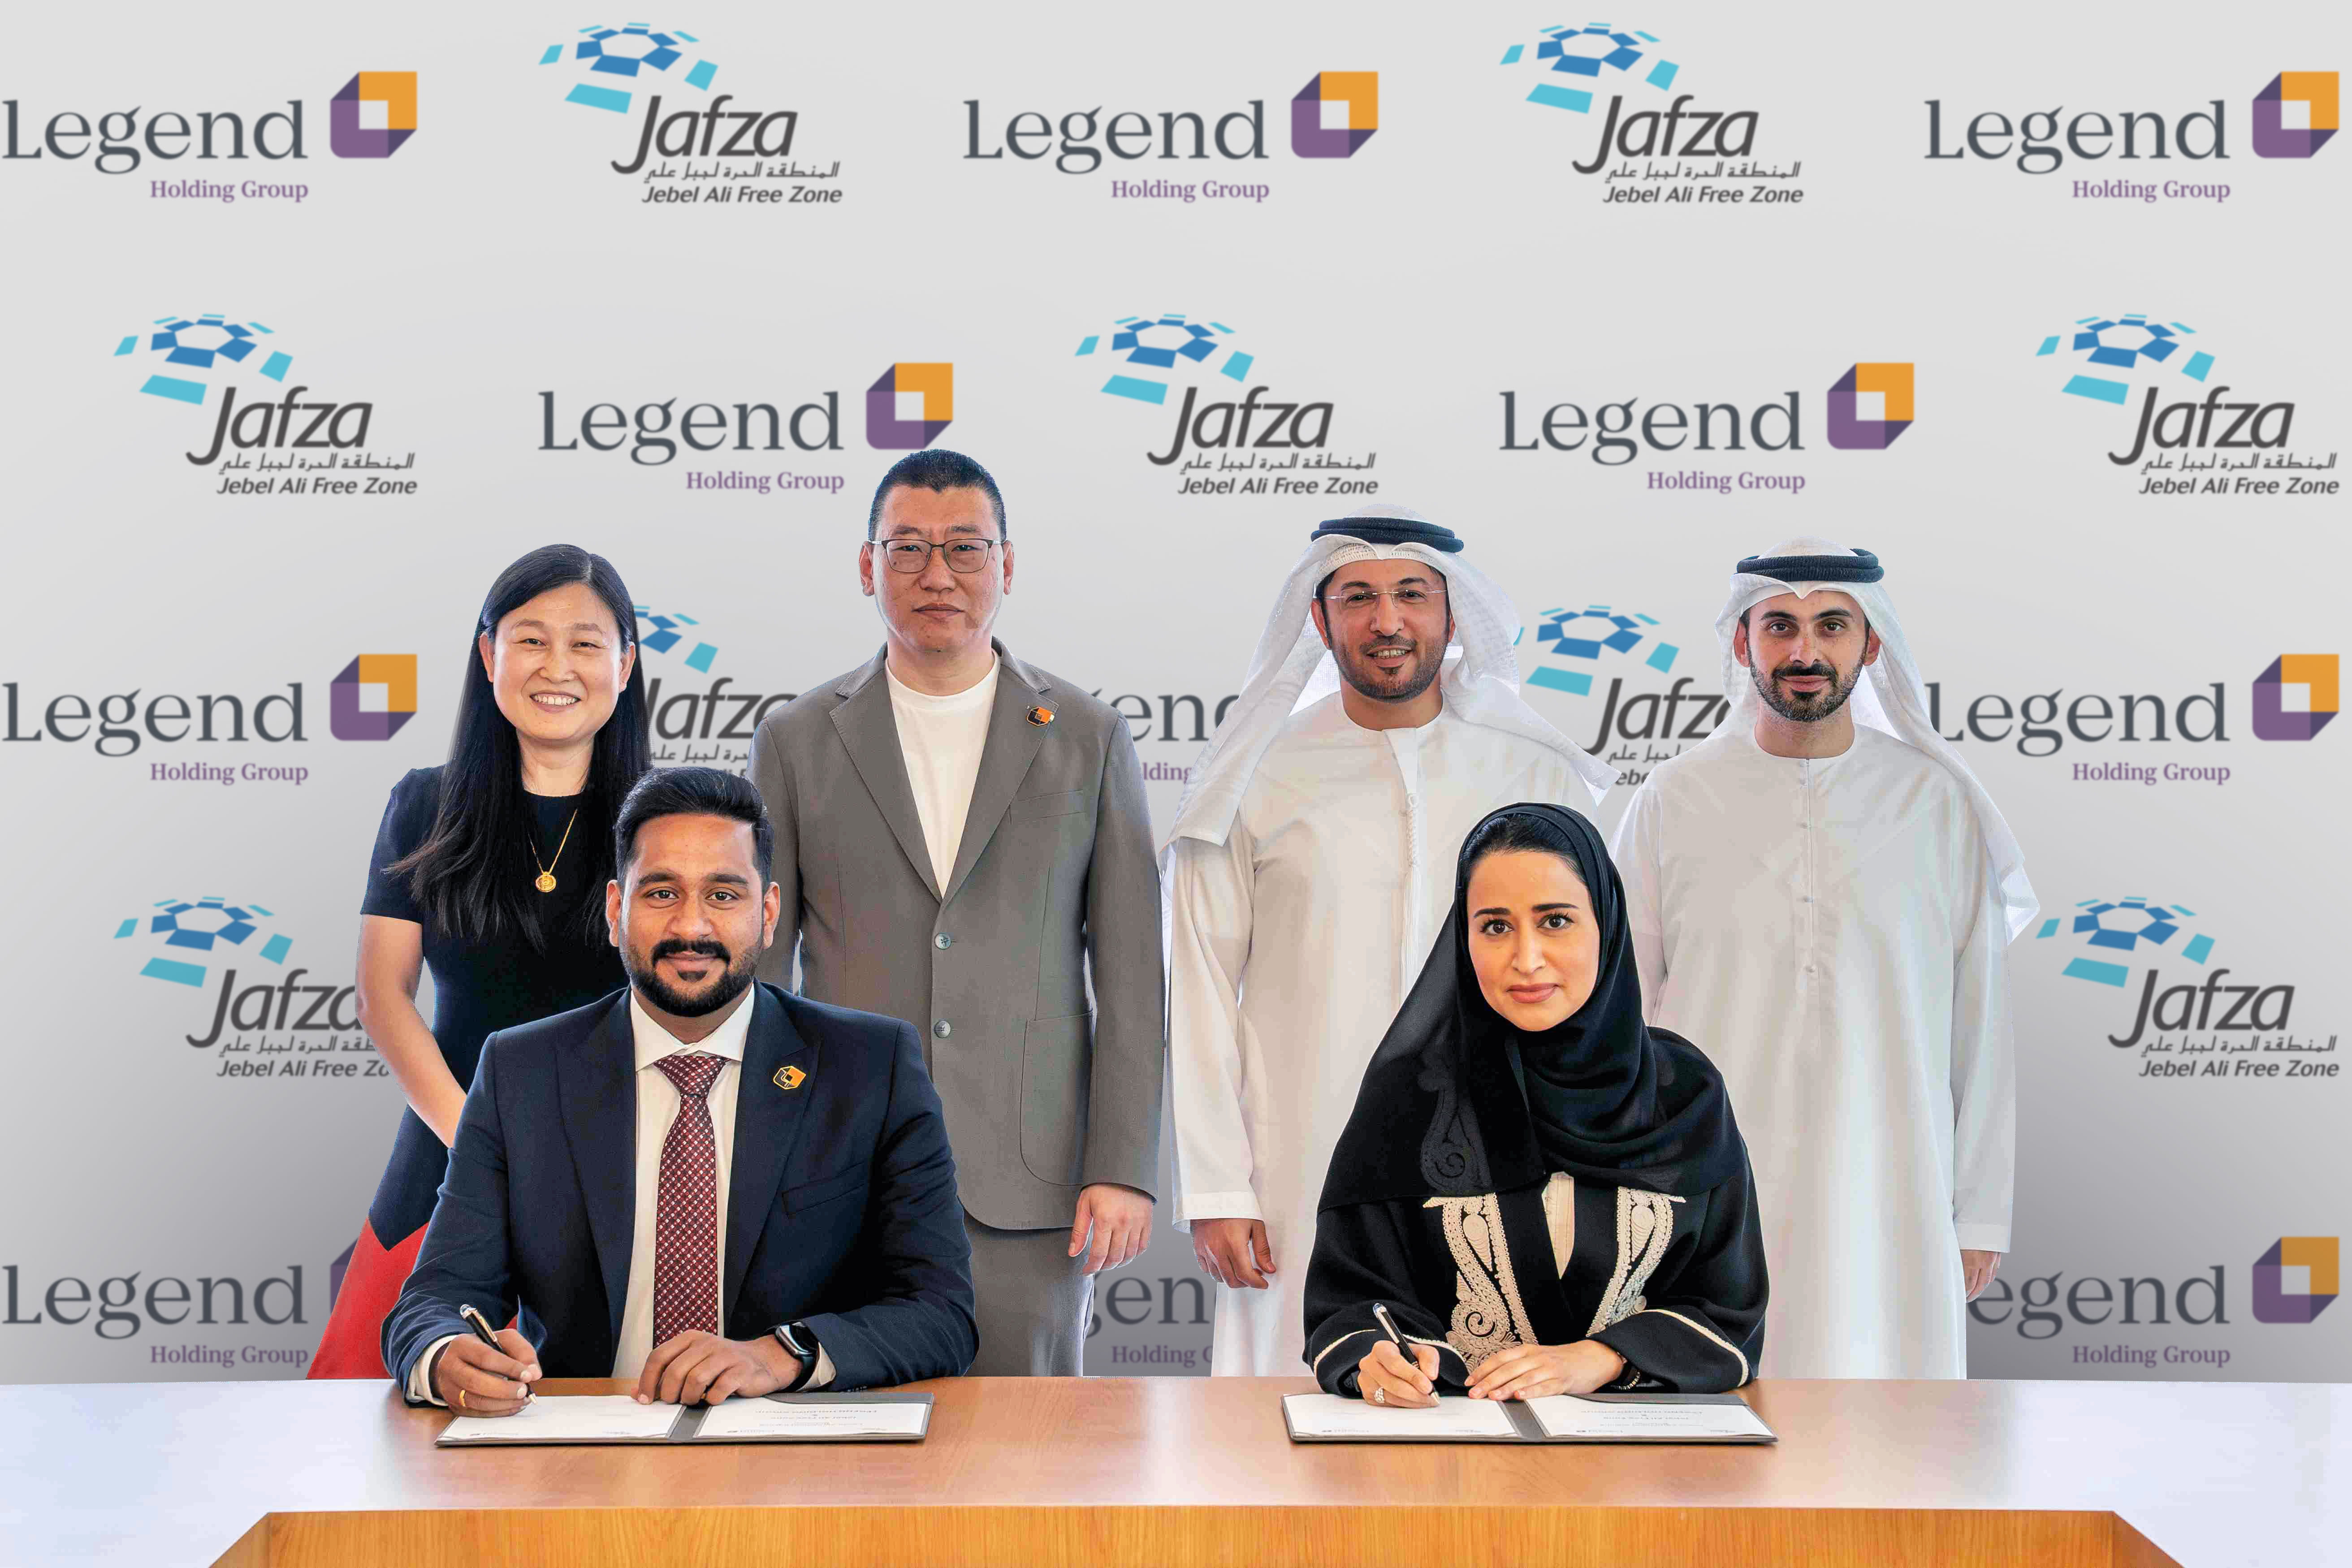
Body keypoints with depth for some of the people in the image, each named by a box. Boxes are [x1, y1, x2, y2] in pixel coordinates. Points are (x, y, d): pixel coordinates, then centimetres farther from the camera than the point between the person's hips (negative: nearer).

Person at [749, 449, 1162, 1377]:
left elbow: (1131, 976, 3)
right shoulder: (796, 742, 7)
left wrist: (1123, 1168, -4)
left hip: (1030, 1185, 0)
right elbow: (755, 973, 6)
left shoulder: (1090, 740, 6)